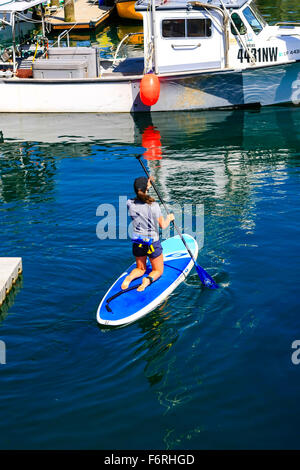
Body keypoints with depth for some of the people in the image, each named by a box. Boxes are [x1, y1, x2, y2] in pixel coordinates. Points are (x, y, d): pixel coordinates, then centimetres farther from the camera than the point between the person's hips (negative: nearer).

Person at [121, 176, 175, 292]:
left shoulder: (130, 204, -10)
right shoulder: (154, 205, -19)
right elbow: (163, 226, -9)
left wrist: (147, 184, 23)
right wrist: (169, 218, 12)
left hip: (137, 243, 3)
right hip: (153, 243, -3)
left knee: (140, 269, 26)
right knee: (158, 271, 17)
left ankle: (130, 277, -8)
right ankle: (148, 279, -17)